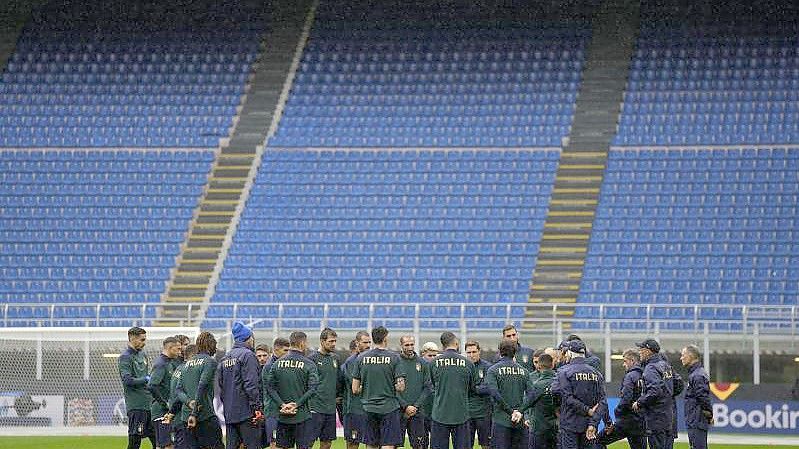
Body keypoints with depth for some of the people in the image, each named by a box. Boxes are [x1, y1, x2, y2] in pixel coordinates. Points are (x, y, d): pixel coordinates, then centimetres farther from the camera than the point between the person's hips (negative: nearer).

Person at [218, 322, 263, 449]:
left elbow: (220, 386, 15)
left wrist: (226, 405, 19)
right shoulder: (248, 355, -10)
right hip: (246, 413, -8)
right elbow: (251, 384, -16)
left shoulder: (225, 359, 15)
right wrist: (257, 407, -14)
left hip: (229, 414, 8)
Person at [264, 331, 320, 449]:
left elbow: (269, 386, -1)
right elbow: (312, 389, -15)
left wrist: (282, 404, -5)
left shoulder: (277, 363, 5)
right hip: (302, 415, -4)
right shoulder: (308, 364, -7)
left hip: (282, 416, 4)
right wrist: (297, 404, -12)